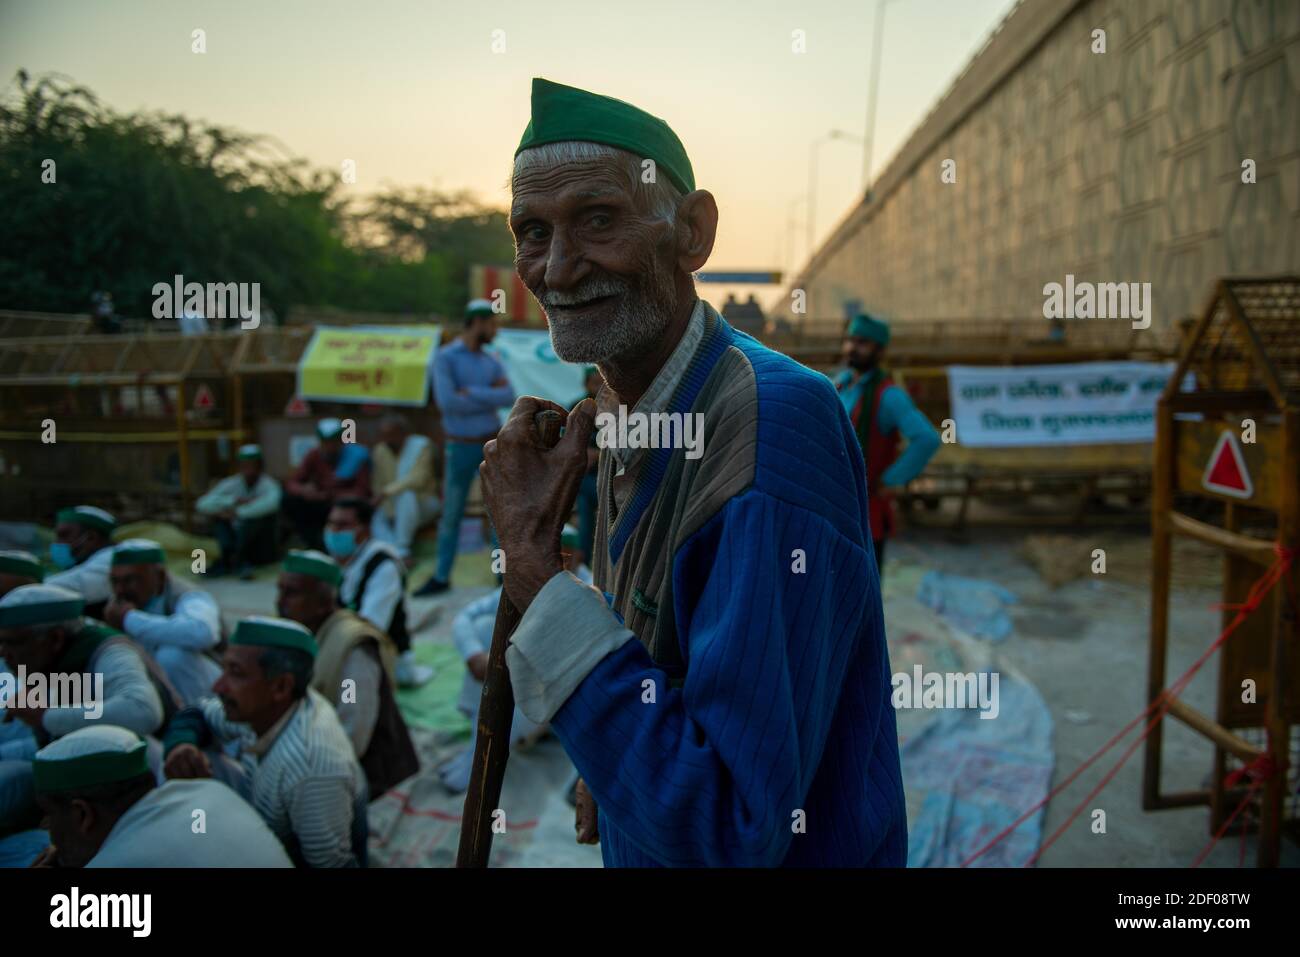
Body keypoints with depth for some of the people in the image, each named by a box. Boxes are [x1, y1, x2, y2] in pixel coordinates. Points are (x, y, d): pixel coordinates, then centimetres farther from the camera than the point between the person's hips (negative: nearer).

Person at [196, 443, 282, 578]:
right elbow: (202, 505, -11)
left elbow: (271, 502, -37)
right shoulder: (231, 484, 1)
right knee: (218, 514, -12)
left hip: (262, 550, -4)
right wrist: (233, 501, -22)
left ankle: (232, 559, -25)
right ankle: (237, 560, -29)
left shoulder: (269, 485, -12)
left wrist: (237, 512, -32)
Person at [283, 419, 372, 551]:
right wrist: (303, 490, -28)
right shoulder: (314, 455, -2)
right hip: (321, 506, 4)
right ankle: (315, 544, -13)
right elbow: (291, 483, -3)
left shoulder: (357, 456, -14)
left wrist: (328, 495, -28)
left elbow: (361, 492, -17)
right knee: (290, 500, -18)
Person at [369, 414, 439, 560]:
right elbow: (379, 486, -4)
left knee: (406, 494, -35)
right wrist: (390, 513, -19)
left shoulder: (421, 445, -13)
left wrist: (387, 491, -35)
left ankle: (402, 549, -35)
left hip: (422, 504, -4)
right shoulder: (380, 451, -2)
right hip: (393, 507, 4)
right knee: (376, 521, -24)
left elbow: (418, 478, -25)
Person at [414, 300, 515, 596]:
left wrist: (471, 393, -23)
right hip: (460, 449, -2)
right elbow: (447, 402, -24)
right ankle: (441, 578, 21)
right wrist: (490, 397, -15)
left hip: (493, 446, 3)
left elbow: (509, 399, -13)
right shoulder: (444, 357, -10)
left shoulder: (493, 363, 5)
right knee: (450, 515, 7)